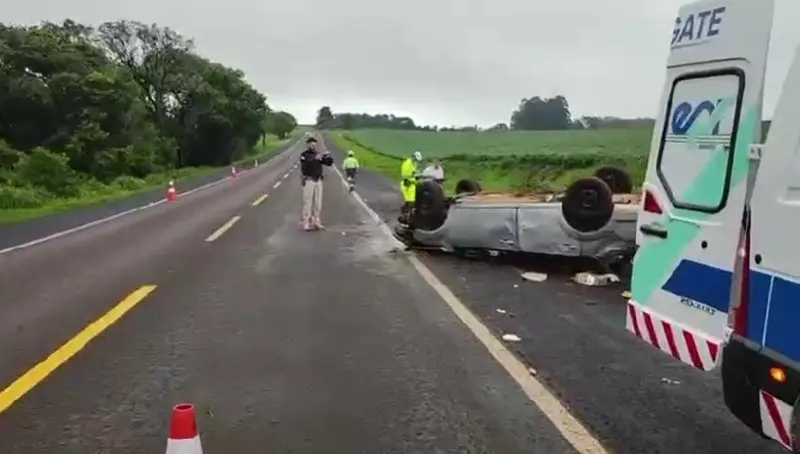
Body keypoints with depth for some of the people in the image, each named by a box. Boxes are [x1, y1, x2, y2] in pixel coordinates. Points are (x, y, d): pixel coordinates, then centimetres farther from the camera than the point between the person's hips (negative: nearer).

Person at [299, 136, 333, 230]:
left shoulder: (319, 154, 9)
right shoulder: (304, 155, -6)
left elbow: (329, 163, 5)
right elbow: (306, 164, -25)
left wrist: (328, 156, -15)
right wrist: (315, 158, -36)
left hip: (318, 181, 5)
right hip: (308, 181, -5)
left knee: (318, 202, 6)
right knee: (308, 201, -6)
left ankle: (316, 221, 14)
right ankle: (306, 222, -3)